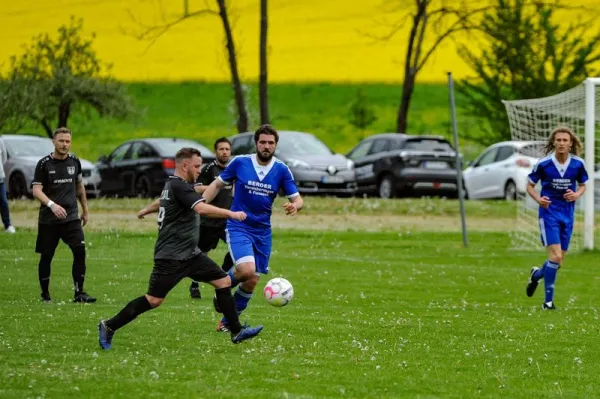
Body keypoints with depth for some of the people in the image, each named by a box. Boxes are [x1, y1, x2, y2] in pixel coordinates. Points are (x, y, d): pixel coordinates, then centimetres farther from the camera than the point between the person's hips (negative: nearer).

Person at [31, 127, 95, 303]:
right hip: (48, 219, -2)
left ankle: (79, 293, -7)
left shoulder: (74, 162, 6)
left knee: (80, 251, -13)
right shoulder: (44, 164, -6)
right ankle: (45, 294, 18)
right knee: (46, 256, 3)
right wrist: (52, 205, -28)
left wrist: (85, 210, 23)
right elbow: (36, 190, -12)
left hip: (71, 217, 2)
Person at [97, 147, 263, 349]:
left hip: (189, 254, 10)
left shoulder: (172, 184, 16)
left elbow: (162, 201, 39)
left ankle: (236, 332, 6)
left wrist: (146, 210, 59)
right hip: (171, 256, -10)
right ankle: (109, 327, 4)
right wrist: (232, 214, -27)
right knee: (154, 300, -9)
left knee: (223, 281, 3)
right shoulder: (179, 186, -16)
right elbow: (202, 208, -30)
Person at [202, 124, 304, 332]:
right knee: (246, 270, -26)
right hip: (238, 227, -4)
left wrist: (295, 206, -25)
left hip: (262, 231, 4)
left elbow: (297, 199, 0)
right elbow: (217, 185, 5)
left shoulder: (281, 170, -2)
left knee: (252, 282, 6)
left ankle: (227, 322, 24)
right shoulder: (239, 163, -7)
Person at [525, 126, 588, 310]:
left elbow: (582, 185, 13)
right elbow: (530, 186, 1)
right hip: (549, 212, -4)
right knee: (555, 256, -17)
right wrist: (538, 198, -19)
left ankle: (537, 274, 42)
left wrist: (577, 195, -10)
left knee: (559, 260, 9)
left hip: (568, 214, 4)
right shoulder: (543, 164, -10)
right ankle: (548, 300, -8)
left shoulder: (578, 164, -3)